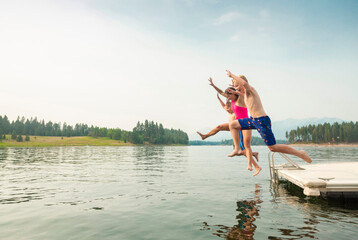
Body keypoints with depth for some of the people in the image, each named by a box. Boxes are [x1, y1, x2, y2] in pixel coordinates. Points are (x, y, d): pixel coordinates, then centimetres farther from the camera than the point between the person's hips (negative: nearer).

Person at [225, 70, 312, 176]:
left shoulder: (250, 89, -12)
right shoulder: (246, 92, 14)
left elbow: (244, 83, -38)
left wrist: (232, 75, -26)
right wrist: (237, 92, 37)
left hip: (262, 121, -9)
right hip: (253, 120, 9)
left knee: (273, 147, -7)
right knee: (232, 124, 9)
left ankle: (300, 153, 9)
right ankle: (237, 148, 13)